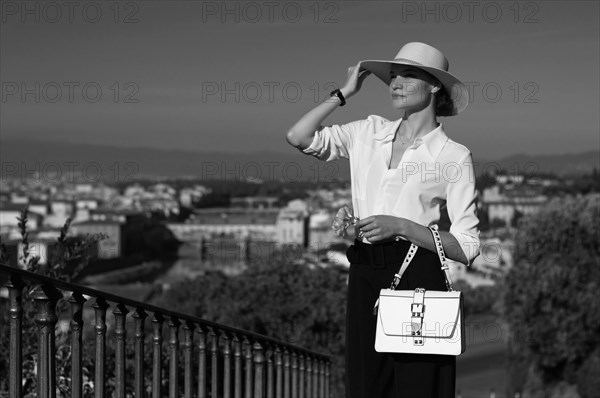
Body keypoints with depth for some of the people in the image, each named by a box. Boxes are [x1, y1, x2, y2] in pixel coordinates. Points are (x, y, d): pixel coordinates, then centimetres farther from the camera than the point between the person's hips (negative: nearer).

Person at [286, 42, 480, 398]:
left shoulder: (454, 155, -1)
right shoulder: (369, 133, 12)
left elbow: (466, 247, -4)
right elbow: (298, 138, 2)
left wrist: (401, 226, -15)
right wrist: (345, 93, 6)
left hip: (417, 275, -4)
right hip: (364, 277, 4)